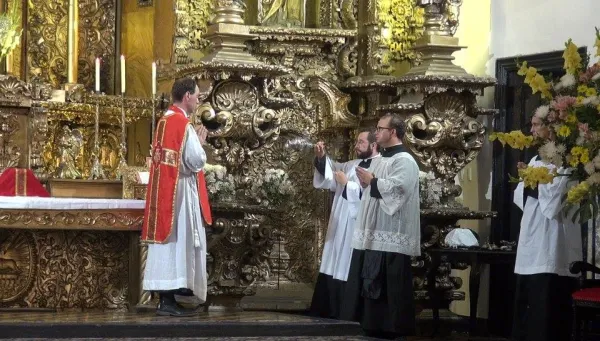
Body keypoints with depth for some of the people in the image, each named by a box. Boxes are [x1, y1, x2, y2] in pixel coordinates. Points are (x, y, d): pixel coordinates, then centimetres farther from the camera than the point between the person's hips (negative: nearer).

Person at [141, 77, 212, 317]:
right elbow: (195, 161, -18)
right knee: (178, 240, -6)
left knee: (168, 239, 10)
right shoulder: (183, 124, -15)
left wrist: (195, 141, 14)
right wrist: (200, 142, -1)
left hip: (164, 190, 9)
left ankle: (165, 295, 12)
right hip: (179, 191, -9)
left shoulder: (165, 120, 12)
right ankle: (169, 300, -7)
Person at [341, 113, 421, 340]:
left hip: (390, 234, -9)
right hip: (372, 232, 9)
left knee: (388, 286, -7)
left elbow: (396, 188, -23)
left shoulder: (404, 161, -10)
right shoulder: (378, 160, 18)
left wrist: (372, 181, -13)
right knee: (370, 283, 9)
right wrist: (366, 182, 5)